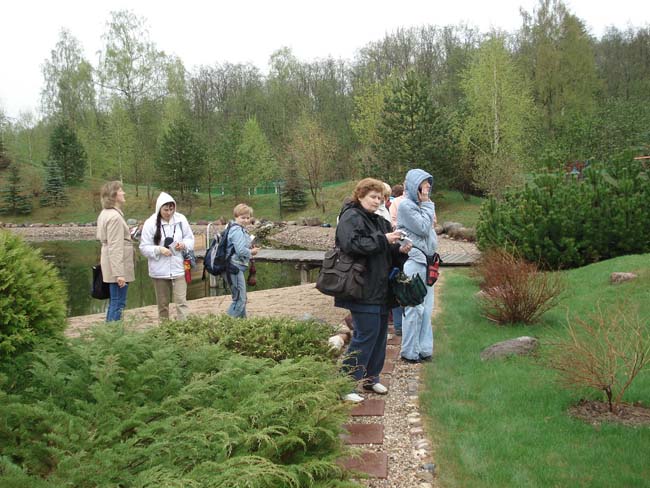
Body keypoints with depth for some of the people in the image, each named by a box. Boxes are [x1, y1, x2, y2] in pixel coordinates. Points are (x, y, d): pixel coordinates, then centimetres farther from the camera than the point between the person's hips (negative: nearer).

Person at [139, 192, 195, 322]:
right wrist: (159, 250, -22)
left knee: (181, 301, -5)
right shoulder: (150, 223, -9)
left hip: (178, 267, 1)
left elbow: (190, 239, 8)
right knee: (163, 304, 13)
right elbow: (144, 247, -6)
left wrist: (184, 244, -13)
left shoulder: (181, 219, -3)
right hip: (160, 270, -1)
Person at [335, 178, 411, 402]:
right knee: (366, 334, -9)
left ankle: (370, 377, 28)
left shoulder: (378, 220, 18)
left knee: (380, 332, 14)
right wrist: (383, 240, -22)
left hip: (379, 288, 9)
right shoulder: (350, 217, -9)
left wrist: (399, 249, 5)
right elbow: (352, 244, -26)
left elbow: (385, 251, 27)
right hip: (363, 290, -9)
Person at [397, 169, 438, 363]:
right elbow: (423, 228, -13)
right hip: (414, 261, -8)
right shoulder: (406, 205, -10)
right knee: (414, 308, -3)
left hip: (425, 261, 9)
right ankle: (410, 352, 6)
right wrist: (427, 205, -7)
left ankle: (424, 348, 19)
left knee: (426, 308, 11)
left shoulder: (419, 205, 16)